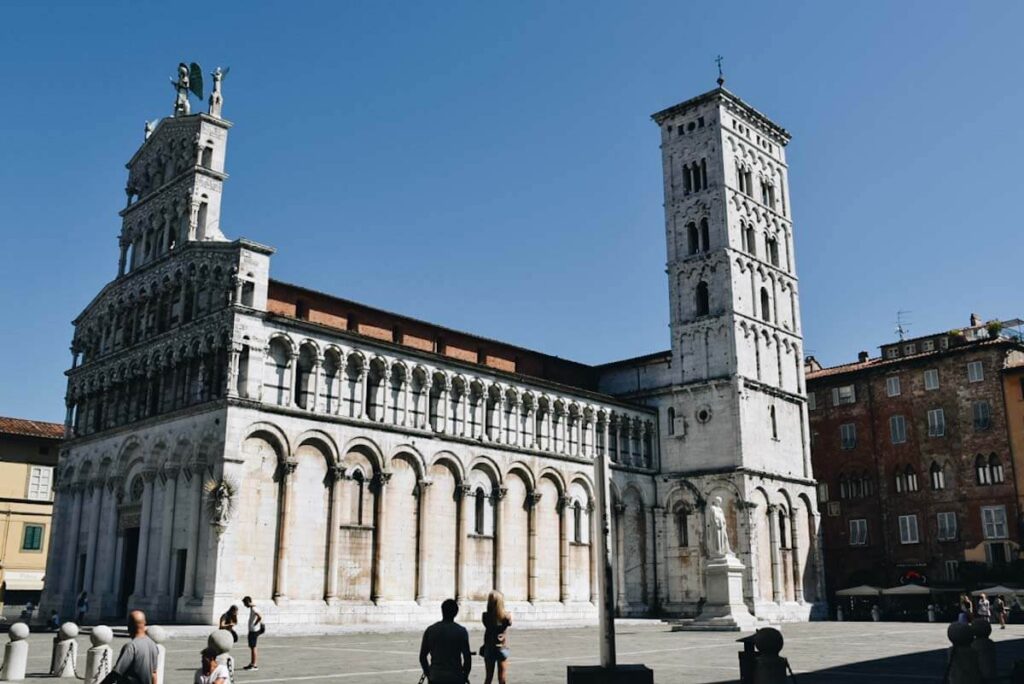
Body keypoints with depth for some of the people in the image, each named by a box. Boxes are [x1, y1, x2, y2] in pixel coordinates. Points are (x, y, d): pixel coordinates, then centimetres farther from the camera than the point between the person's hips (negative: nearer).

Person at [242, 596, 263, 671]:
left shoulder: (253, 609, -16)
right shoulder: (252, 609, 15)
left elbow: (260, 617, -28)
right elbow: (259, 617, 22)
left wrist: (254, 625, -18)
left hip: (254, 630, -10)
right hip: (252, 630, 10)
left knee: (253, 647, -5)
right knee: (251, 647, 15)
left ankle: (254, 665, -1)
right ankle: (251, 664, 22)